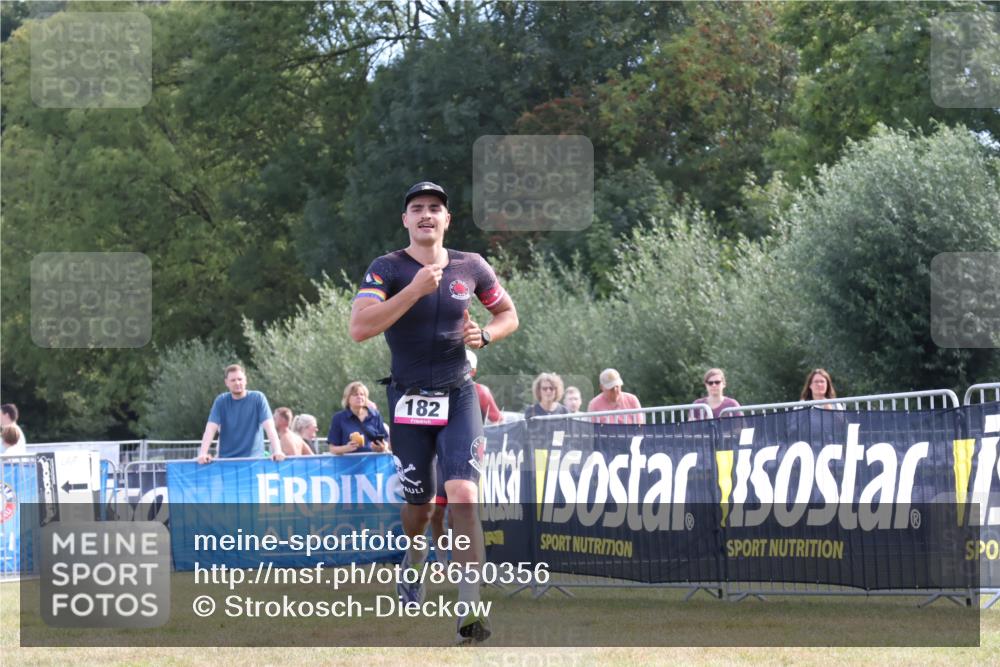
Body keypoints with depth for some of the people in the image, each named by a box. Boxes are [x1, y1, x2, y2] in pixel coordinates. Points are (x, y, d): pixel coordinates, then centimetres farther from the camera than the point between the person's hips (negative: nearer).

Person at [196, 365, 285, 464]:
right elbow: (211, 429, -3)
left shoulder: (258, 398, 0)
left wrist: (277, 451, -23)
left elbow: (269, 427, -8)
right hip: (226, 461, 1)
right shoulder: (221, 401, 5)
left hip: (254, 459, -1)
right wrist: (202, 453, -18)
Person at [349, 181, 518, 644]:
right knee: (418, 502, 9)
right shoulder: (387, 269, -6)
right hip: (408, 399, -1)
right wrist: (415, 290, -25)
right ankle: (413, 563, 44)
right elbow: (359, 328, -20)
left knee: (463, 496, -16)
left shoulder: (470, 267, 3)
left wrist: (485, 335, -5)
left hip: (458, 397, 1)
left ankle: (470, 609, -16)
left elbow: (509, 314, 18)